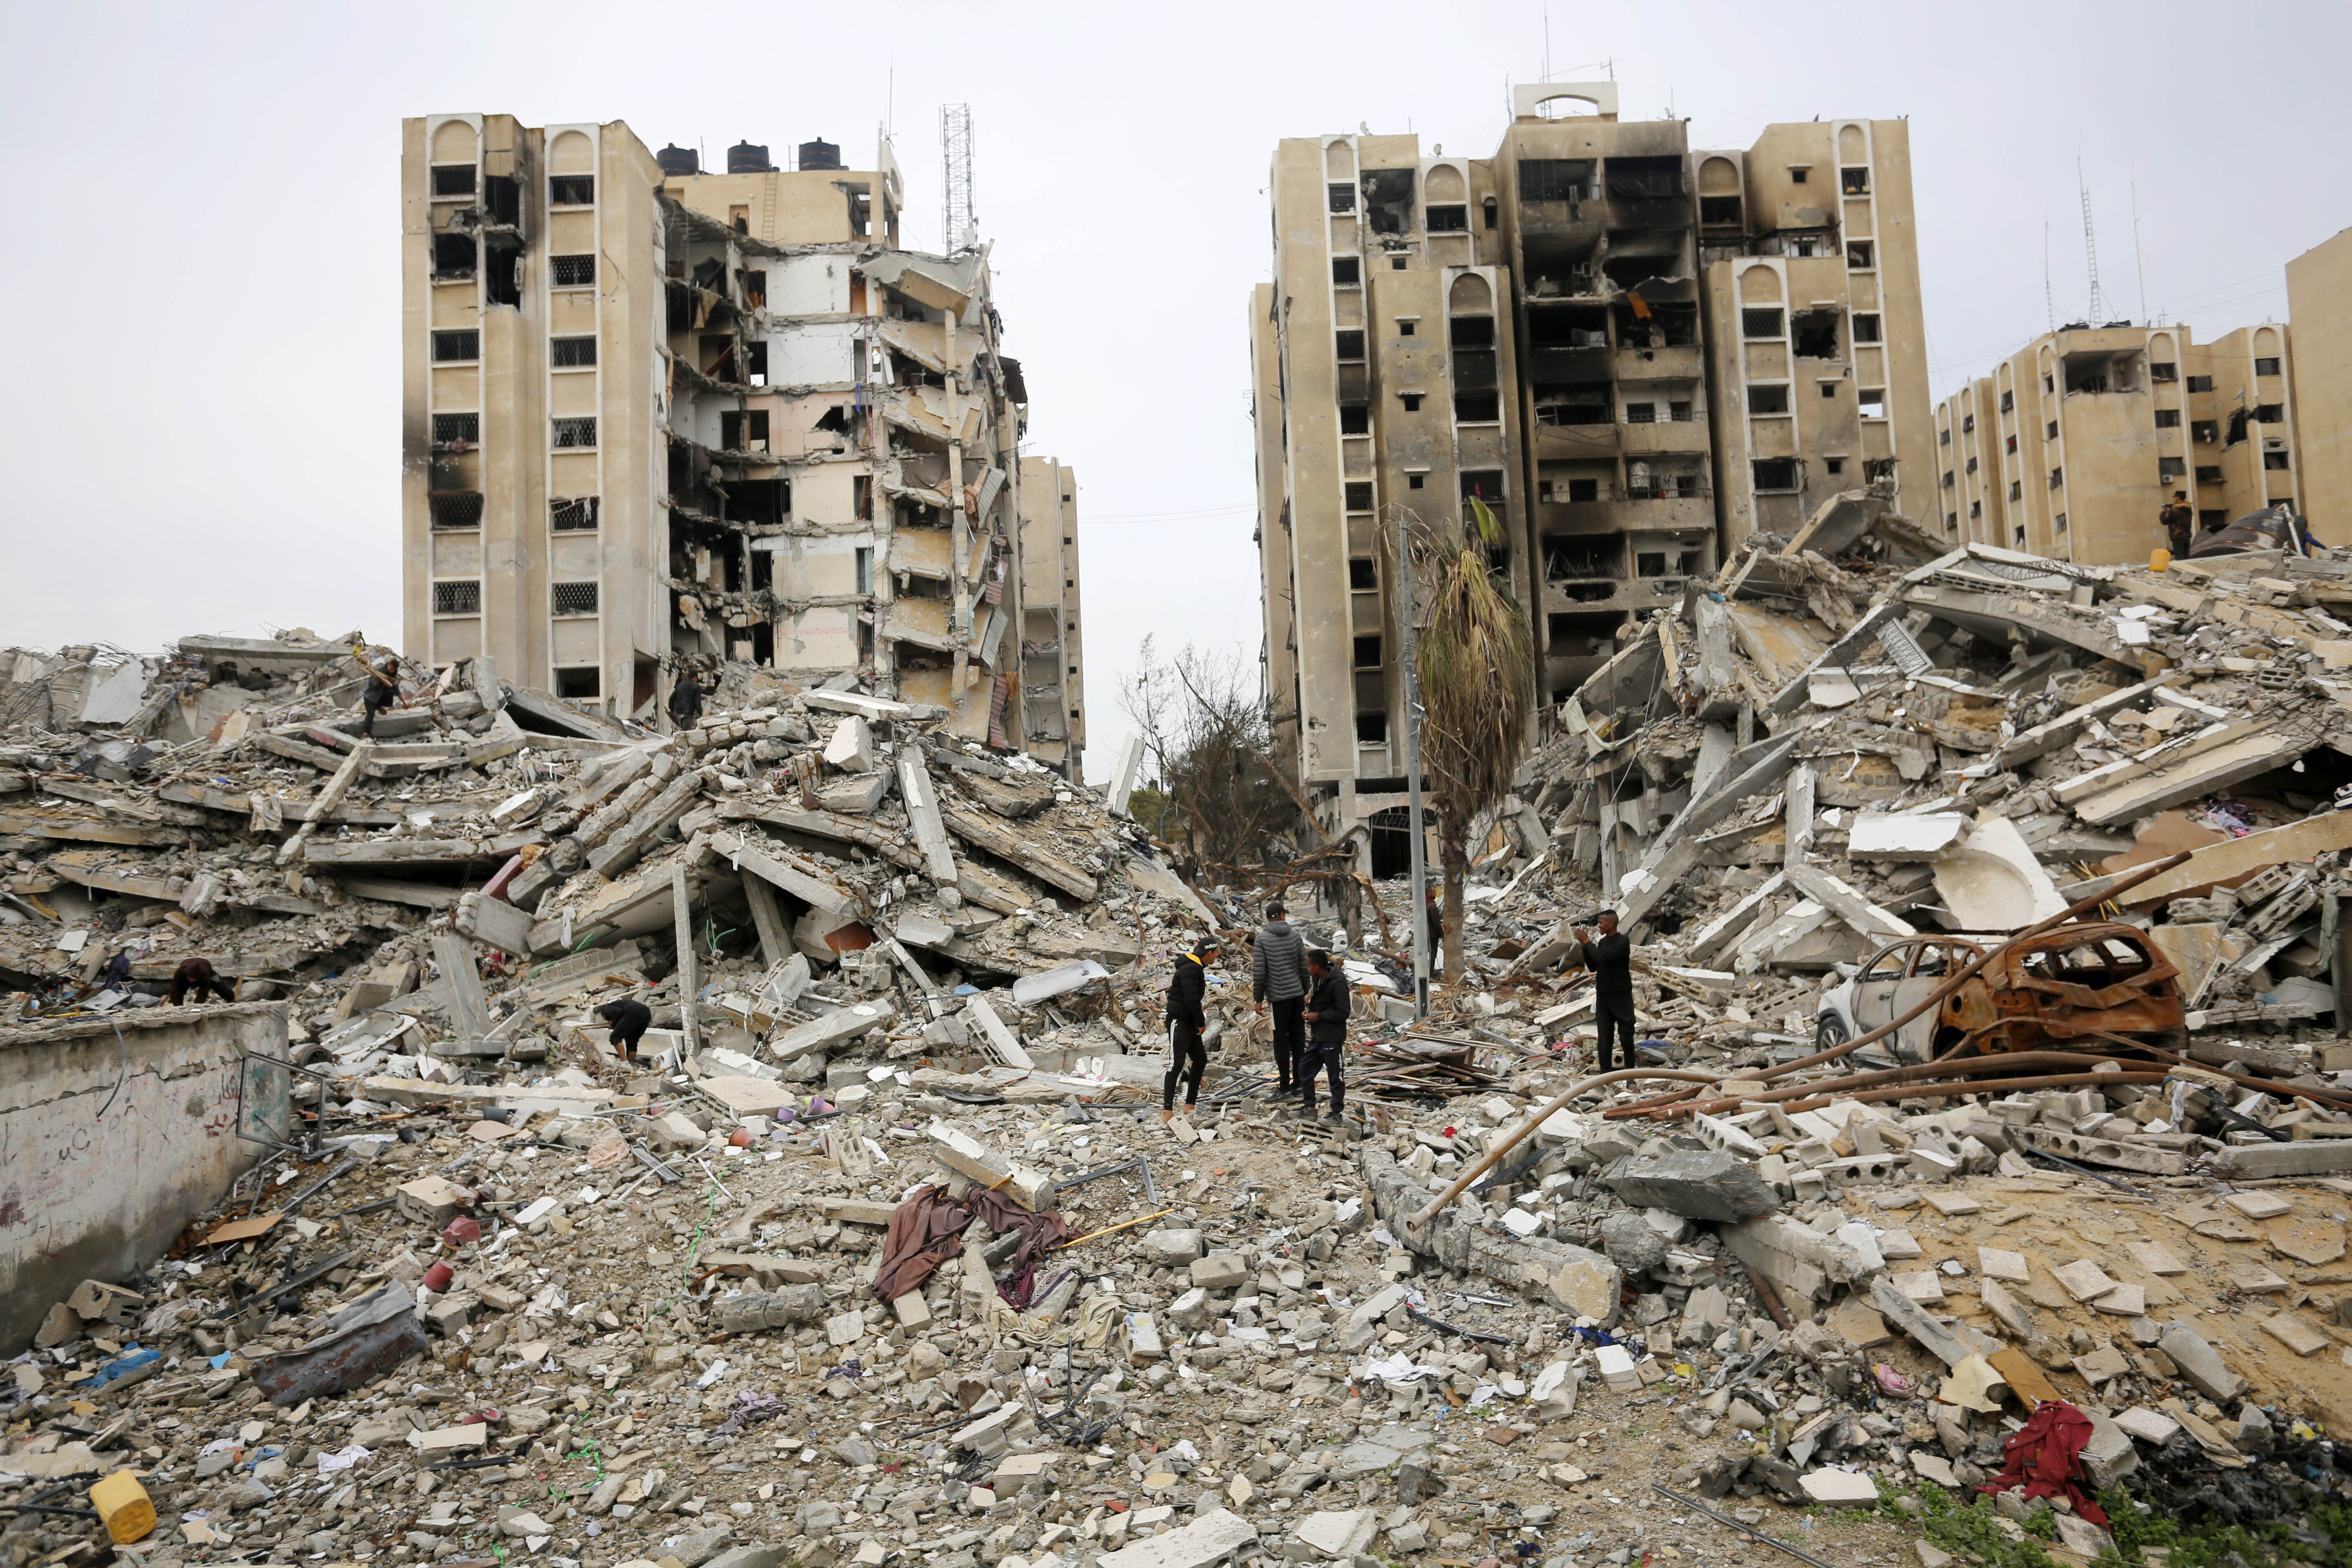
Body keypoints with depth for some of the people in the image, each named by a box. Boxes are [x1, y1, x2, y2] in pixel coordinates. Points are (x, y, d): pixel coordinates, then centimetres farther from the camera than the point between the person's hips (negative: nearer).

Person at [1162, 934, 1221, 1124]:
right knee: (1177, 1064, -11)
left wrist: (1200, 1021, 9)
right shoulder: (1190, 970, -19)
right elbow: (1191, 1000, -24)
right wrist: (1201, 1023, -13)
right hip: (1179, 1022, -11)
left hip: (1190, 1022, 11)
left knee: (1200, 1060, 14)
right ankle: (1167, 1110, -9)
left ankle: (1190, 1105, 22)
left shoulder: (1196, 968, 14)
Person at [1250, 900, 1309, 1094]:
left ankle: (1285, 1084, 6)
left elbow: (1259, 972, -10)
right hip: (1297, 994, 3)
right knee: (1298, 1038, 12)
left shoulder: (1263, 938, -7)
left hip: (1278, 997, -3)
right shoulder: (1295, 936, 1)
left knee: (1282, 1041, 3)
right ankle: (1299, 1081, 18)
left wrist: (1259, 999, -2)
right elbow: (1304, 967, 4)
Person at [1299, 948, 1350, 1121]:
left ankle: (1337, 1113, 13)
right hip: (1318, 1036, 10)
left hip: (1332, 1037, -9)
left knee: (1334, 1075, 1)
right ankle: (1309, 1107, 24)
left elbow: (1343, 1013, -20)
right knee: (1305, 1068, 13)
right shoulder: (1317, 979, 7)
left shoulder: (1338, 983, -20)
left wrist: (1319, 1016, -17)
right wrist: (1311, 1011, 3)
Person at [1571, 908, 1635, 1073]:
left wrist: (1587, 942, -16)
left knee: (1626, 1034, 1)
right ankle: (1605, 1071, 7)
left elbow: (1603, 958, -26)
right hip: (1603, 995, 6)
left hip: (1621, 996, -6)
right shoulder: (1602, 942, 9)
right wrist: (1584, 947, -1)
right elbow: (1593, 967, 11)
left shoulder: (1622, 942, -14)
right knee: (1604, 1036, 5)